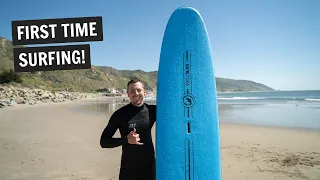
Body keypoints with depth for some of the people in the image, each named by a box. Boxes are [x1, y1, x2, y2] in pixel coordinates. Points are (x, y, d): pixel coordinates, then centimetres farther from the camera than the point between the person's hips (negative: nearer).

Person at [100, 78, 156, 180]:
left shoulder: (152, 110, -3)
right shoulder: (120, 114, -9)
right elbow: (104, 141, -7)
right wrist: (126, 140, -21)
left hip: (149, 165, 2)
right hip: (128, 167, -2)